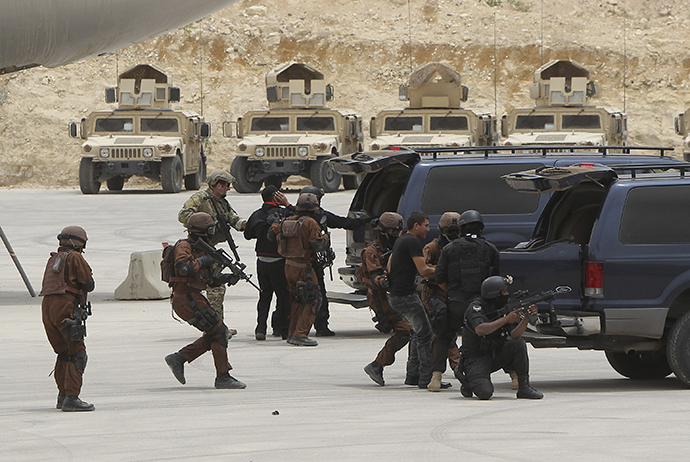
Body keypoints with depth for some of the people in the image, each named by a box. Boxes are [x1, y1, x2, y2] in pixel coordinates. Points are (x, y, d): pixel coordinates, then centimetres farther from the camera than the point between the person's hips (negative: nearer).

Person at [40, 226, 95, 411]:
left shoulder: (53, 259, 21)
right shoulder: (74, 257, -3)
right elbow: (89, 284, -3)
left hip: (47, 307, 8)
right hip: (65, 307, -8)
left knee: (64, 353, 19)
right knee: (77, 354, -8)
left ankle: (63, 396, 22)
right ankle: (71, 398, -18)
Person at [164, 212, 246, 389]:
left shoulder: (202, 248, 18)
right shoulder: (184, 246, -10)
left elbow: (210, 279, 20)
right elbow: (183, 267, -30)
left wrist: (227, 278, 2)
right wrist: (203, 260, -19)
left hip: (194, 297, 10)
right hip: (185, 299, -10)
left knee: (213, 334, 9)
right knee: (219, 331, -11)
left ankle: (178, 359, 15)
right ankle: (223, 377, -9)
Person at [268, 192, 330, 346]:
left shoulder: (287, 221, 5)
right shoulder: (310, 223, -16)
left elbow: (271, 233, 13)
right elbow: (318, 245, -19)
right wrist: (325, 237, 2)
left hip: (288, 266, 8)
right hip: (303, 268, -8)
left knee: (297, 300, 22)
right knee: (312, 301, -3)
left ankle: (292, 333, 25)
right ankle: (300, 335, -11)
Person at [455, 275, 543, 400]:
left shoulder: (500, 310, 5)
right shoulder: (476, 307, -14)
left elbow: (514, 335, -6)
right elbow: (480, 330, -33)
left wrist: (527, 318, -21)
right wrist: (506, 320, -33)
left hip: (495, 355, 6)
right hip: (475, 360, -6)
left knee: (519, 344, -17)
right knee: (485, 392, -28)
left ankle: (524, 388, -11)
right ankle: (467, 380, 7)